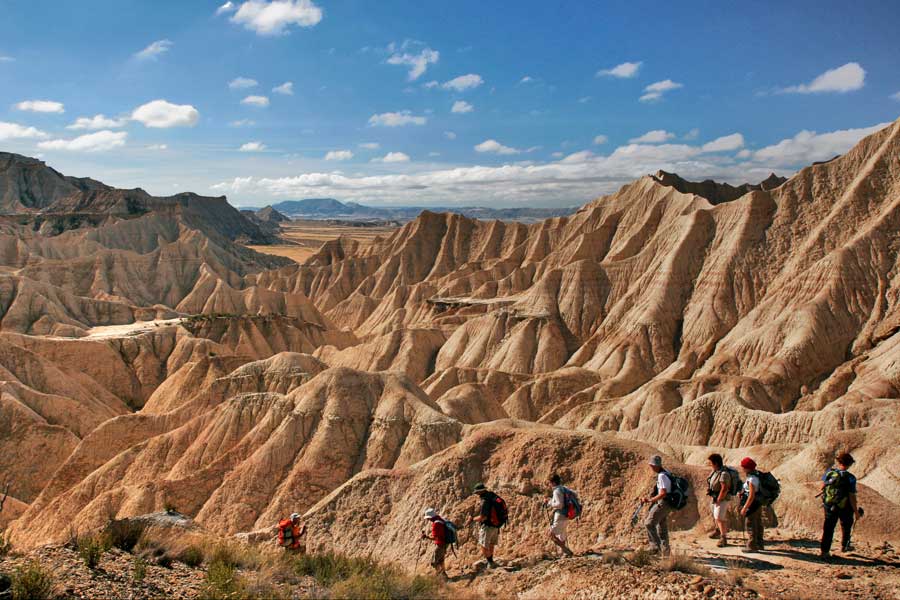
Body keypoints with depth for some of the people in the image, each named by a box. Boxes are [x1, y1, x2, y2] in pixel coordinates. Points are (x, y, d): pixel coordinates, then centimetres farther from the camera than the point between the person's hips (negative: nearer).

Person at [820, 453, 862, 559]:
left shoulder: (829, 472, -8)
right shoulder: (850, 478, -20)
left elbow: (822, 487, 6)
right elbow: (852, 497, -19)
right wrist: (856, 511, -7)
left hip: (829, 505, 3)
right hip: (844, 507, -3)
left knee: (828, 527, 10)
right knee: (846, 526, 24)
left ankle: (824, 550, 7)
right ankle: (844, 546, 38)